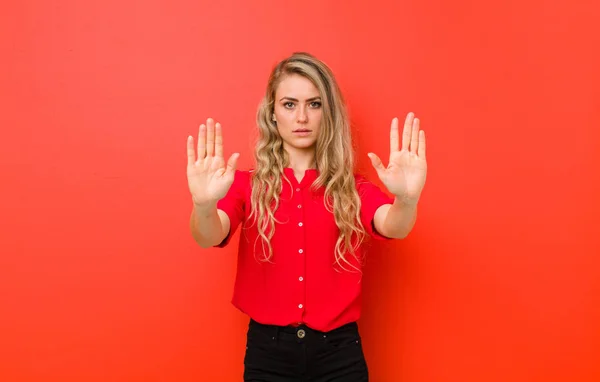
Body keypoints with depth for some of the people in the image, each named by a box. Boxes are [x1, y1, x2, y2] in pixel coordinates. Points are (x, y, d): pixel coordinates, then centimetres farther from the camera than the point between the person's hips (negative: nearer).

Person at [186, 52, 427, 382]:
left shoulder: (352, 189, -1)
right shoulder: (246, 184, -2)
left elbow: (392, 226, -20)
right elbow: (209, 237, -19)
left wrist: (406, 199, -43)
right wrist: (204, 204, -42)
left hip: (338, 350, 1)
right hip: (268, 349, 0)